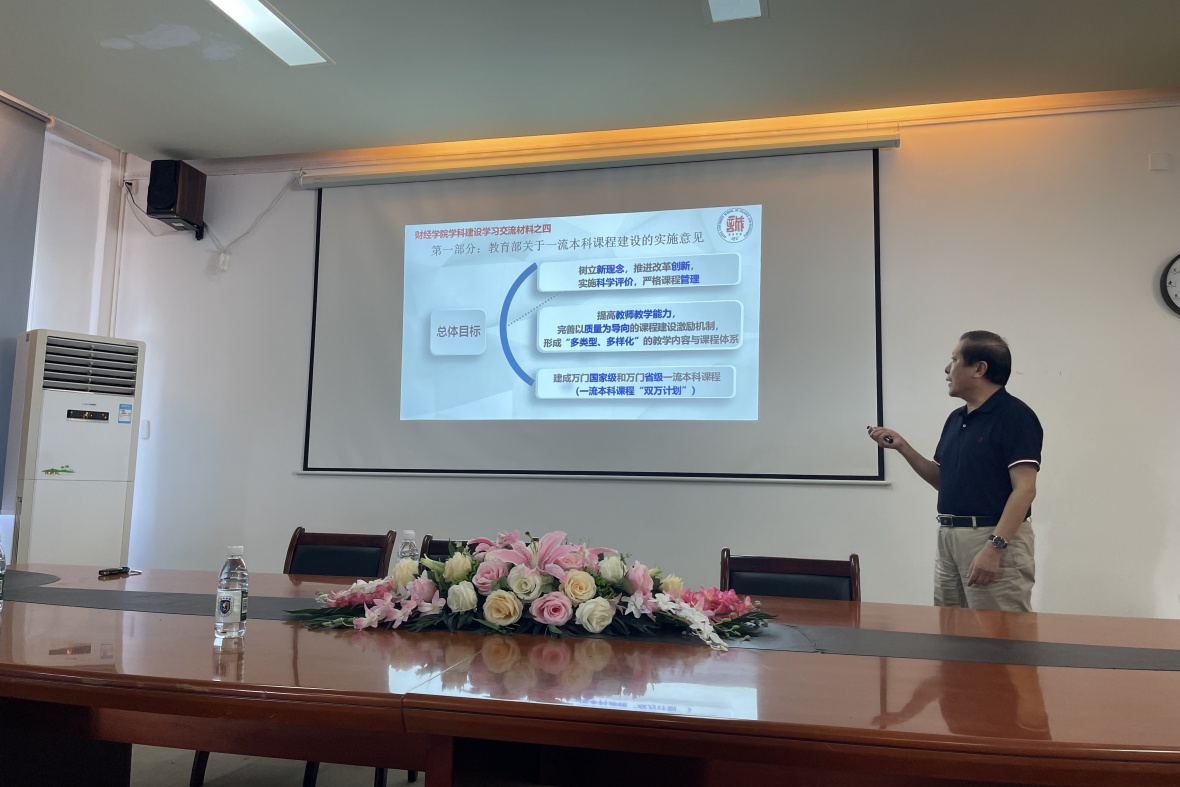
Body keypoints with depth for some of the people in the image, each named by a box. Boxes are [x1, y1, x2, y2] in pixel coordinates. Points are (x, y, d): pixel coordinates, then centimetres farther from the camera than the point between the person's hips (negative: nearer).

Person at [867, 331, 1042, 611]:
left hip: (996, 539, -8)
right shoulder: (956, 418, 14)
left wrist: (994, 547, -25)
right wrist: (902, 447, 7)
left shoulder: (1014, 415, -12)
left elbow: (1024, 489, -18)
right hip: (949, 537, 8)